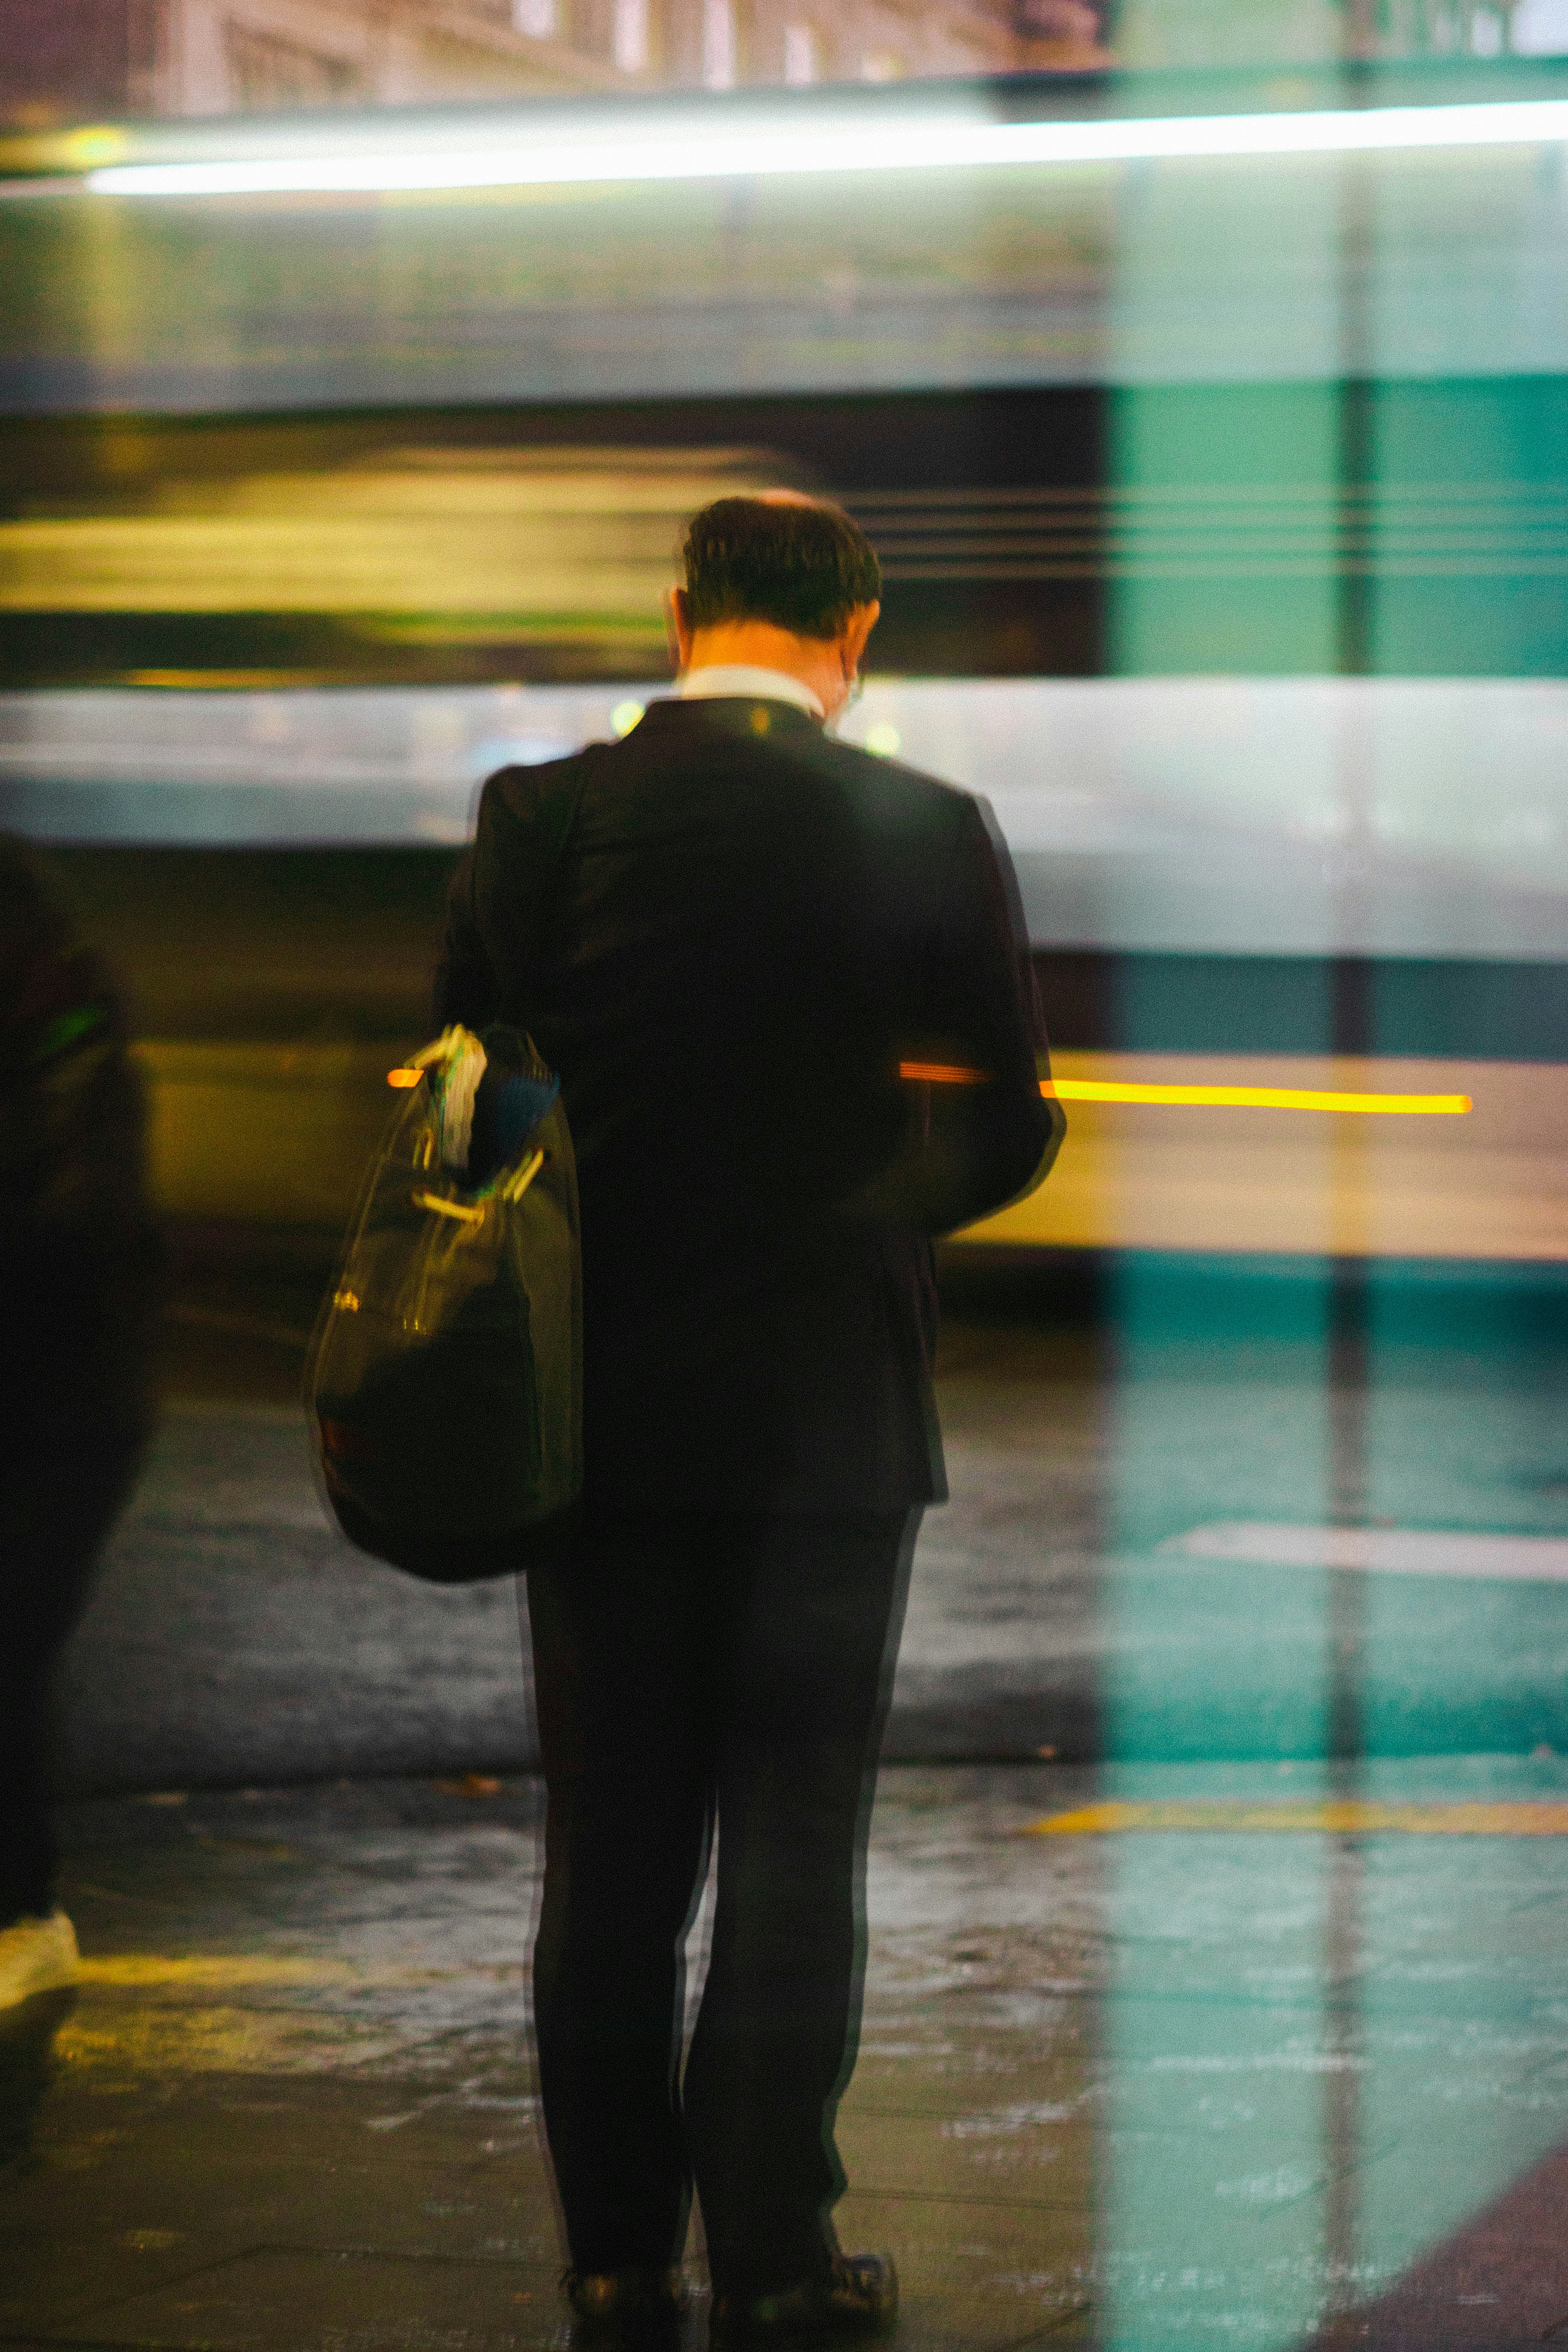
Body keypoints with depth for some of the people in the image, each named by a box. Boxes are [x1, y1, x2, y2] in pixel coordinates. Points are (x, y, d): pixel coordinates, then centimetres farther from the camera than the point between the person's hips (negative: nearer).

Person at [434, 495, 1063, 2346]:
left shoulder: (539, 820, -4)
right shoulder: (927, 834, -8)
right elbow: (1003, 1134, -2)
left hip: (602, 1415, 2)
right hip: (828, 1412, -2)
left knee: (607, 1857, 10)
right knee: (794, 1848, 6)